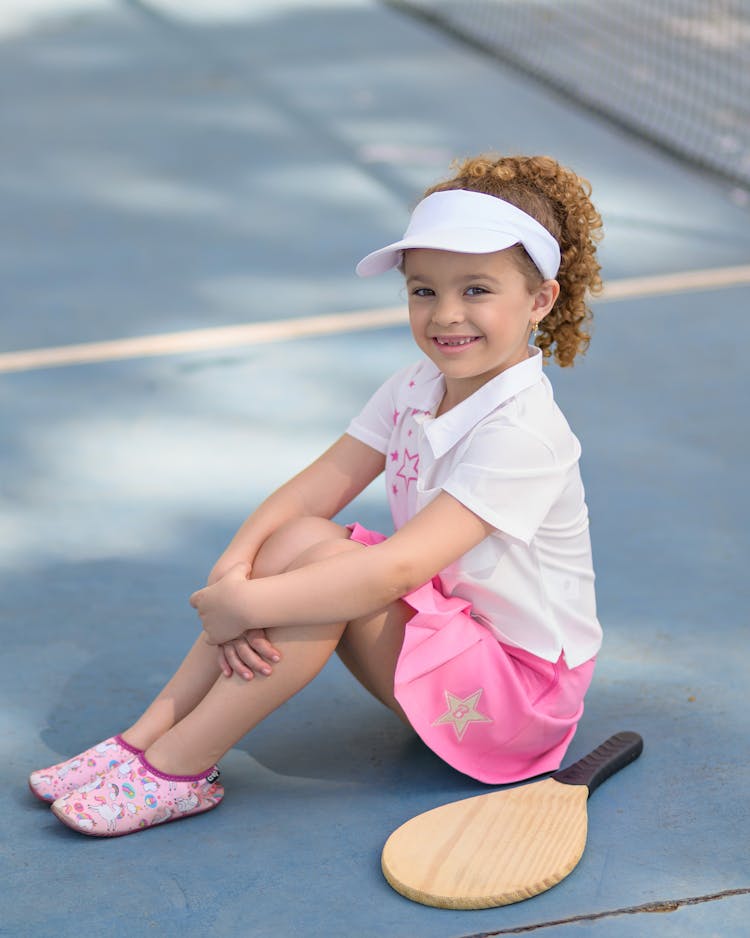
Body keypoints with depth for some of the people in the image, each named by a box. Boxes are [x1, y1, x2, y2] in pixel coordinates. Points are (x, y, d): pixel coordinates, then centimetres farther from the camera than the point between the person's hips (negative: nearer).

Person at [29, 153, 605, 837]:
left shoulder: (522, 434, -26)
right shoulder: (415, 390, 1)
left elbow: (401, 566, -34)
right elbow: (312, 490, -4)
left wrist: (248, 604, -31)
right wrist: (233, 570, -24)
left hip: (522, 681, -8)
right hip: (445, 624, 8)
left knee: (321, 559, -26)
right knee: (294, 539, -13)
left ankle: (175, 770, -19)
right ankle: (150, 733, -11)